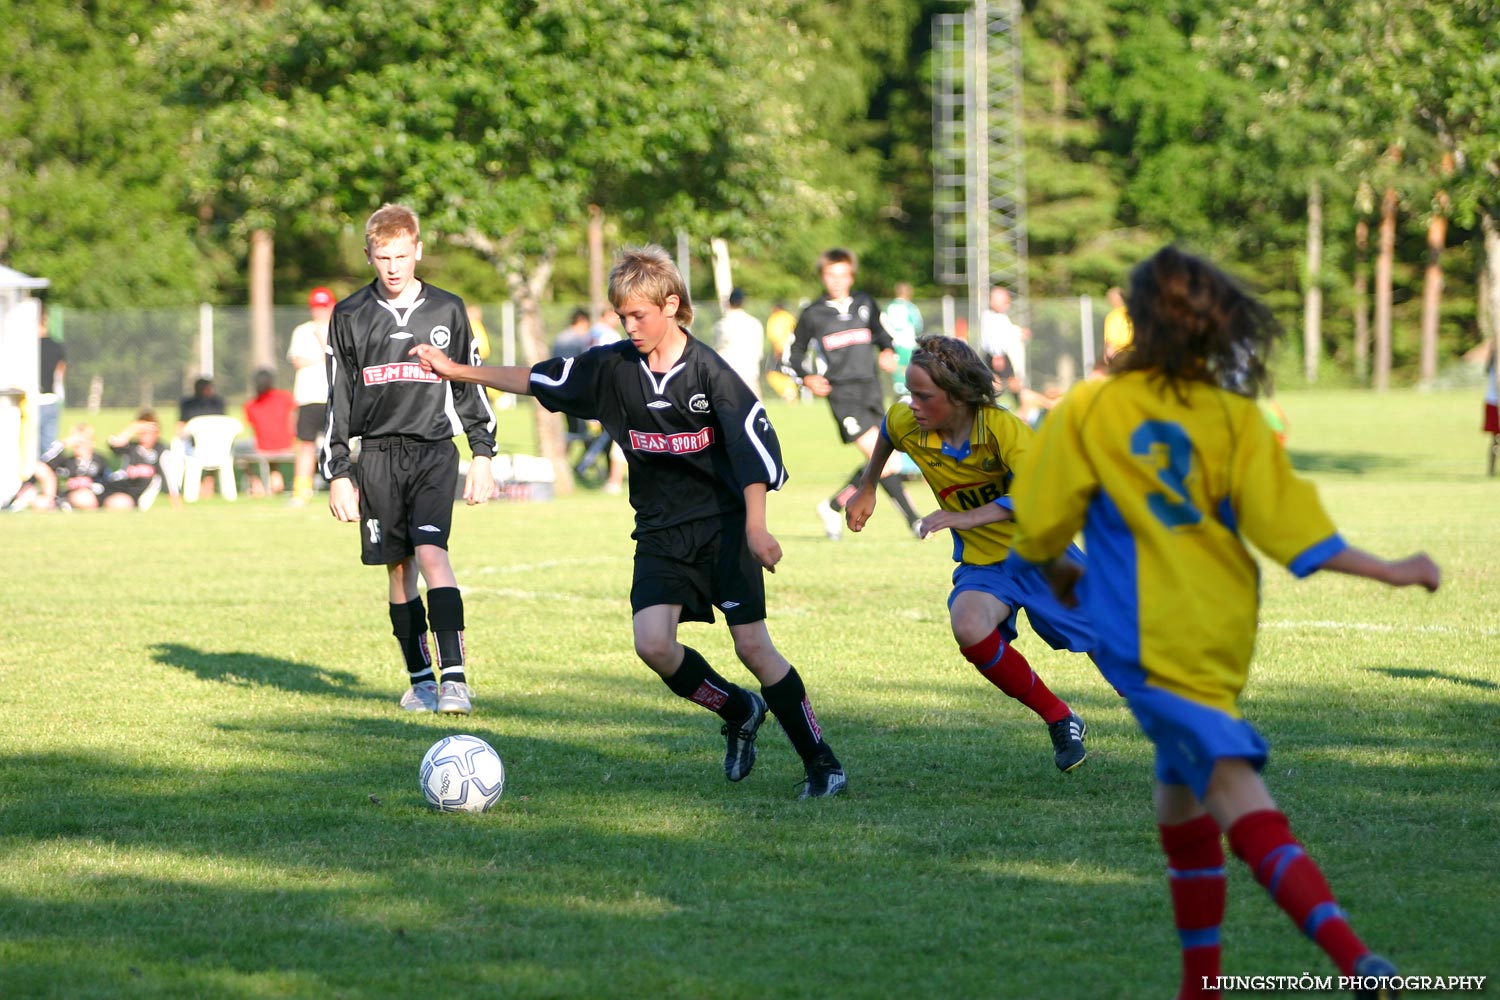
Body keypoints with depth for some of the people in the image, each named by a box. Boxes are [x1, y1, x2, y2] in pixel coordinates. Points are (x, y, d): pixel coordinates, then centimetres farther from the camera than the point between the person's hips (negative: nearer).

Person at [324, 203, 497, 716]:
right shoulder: (350, 316, 5)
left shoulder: (447, 310, 6)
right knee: (399, 569, 3)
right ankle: (420, 679, 14)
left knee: (431, 554, -18)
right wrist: (338, 473, 3)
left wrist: (482, 453, 7)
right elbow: (337, 399, 8)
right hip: (378, 456, 1)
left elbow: (470, 386, 12)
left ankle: (454, 676, -21)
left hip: (434, 450, -1)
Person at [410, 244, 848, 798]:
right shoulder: (613, 366, 1)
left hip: (723, 523, -4)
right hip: (661, 531, 4)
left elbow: (753, 443, -15)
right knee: (652, 643, -16)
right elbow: (538, 380, 13)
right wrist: (457, 370, 12)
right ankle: (739, 713, 11)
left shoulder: (709, 371, -12)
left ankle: (821, 763, 1)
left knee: (752, 644, -11)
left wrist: (755, 527, -24)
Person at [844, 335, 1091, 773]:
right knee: (969, 630, -29)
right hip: (983, 564, 3)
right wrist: (867, 489, 24)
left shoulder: (1002, 427, -26)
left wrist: (968, 517, -46)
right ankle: (1060, 721, -12)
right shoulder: (907, 425, -11)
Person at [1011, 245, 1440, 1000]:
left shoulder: (1087, 411, -4)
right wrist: (1393, 572, 7)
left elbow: (1038, 527, 0)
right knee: (1180, 797, 22)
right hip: (1223, 635, 4)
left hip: (1148, 640, -4)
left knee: (1237, 796, -15)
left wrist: (1059, 572, 22)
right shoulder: (1233, 417, 2)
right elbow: (1289, 527, -2)